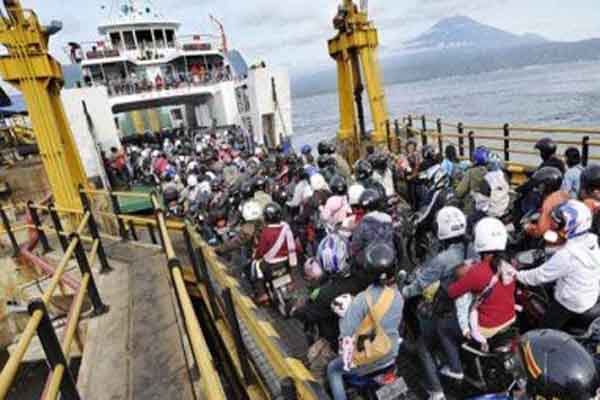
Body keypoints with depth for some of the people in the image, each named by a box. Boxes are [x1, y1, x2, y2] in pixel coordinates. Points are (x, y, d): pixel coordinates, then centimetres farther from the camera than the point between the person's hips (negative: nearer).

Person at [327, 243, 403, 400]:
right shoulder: (397, 296, -12)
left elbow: (346, 331, -27)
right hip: (392, 354, 6)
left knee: (333, 369, 19)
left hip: (368, 359, -6)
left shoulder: (363, 299, -32)